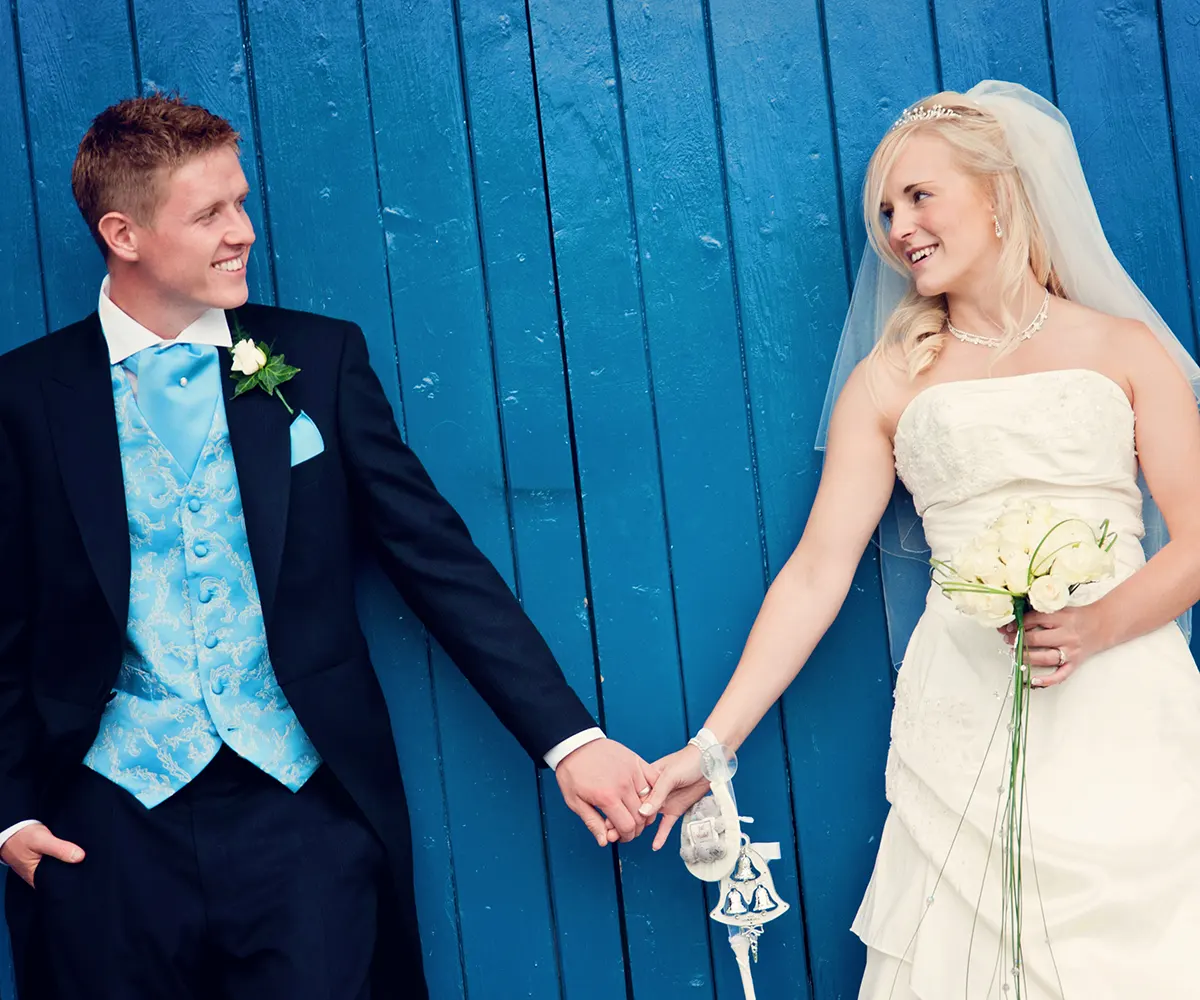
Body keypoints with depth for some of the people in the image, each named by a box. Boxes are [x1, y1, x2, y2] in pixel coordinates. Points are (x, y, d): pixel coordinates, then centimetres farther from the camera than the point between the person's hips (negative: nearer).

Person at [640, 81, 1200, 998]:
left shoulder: (1126, 350, 9)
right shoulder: (889, 380, 10)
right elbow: (816, 574, 5)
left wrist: (1099, 625, -17)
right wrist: (712, 745, -2)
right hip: (966, 719, 0)